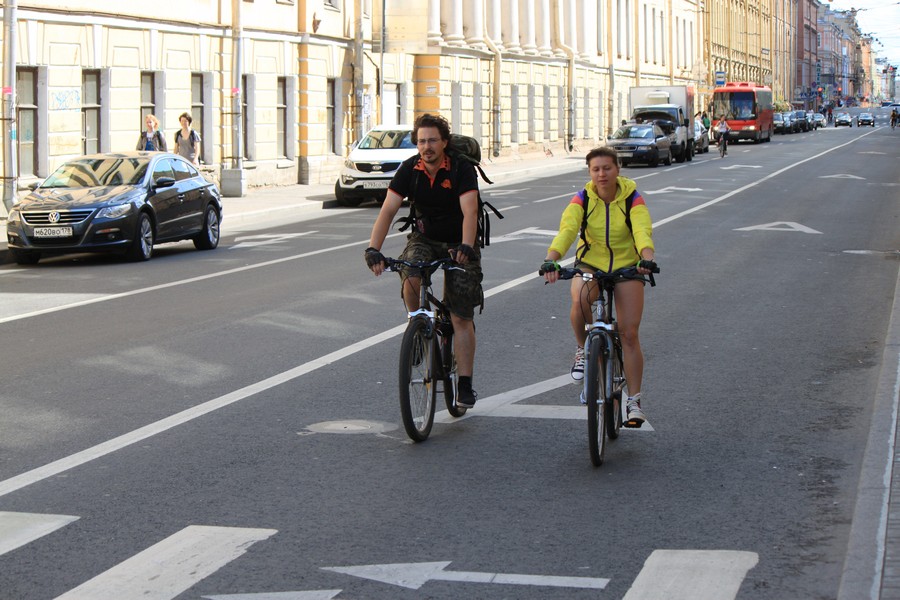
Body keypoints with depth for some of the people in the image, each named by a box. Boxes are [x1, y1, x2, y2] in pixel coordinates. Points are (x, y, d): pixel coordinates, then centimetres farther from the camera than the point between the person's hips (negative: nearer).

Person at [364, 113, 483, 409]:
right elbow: (388, 210, -17)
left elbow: (470, 212, -31)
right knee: (411, 276, -31)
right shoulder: (409, 170, -11)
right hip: (424, 238, 2)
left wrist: (465, 247, -49)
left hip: (458, 243, -2)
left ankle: (465, 385, -1)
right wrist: (373, 249, -30)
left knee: (462, 318, -6)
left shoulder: (461, 169, -19)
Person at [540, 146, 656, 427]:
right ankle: (582, 349, -5)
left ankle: (634, 401, 5)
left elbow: (642, 229, -29)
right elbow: (567, 228, -25)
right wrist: (551, 259, -43)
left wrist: (647, 257, -50)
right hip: (590, 264, 0)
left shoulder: (631, 197, -13)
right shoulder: (583, 198, -11)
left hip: (627, 266, 0)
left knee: (629, 333, -7)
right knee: (580, 299, -35)